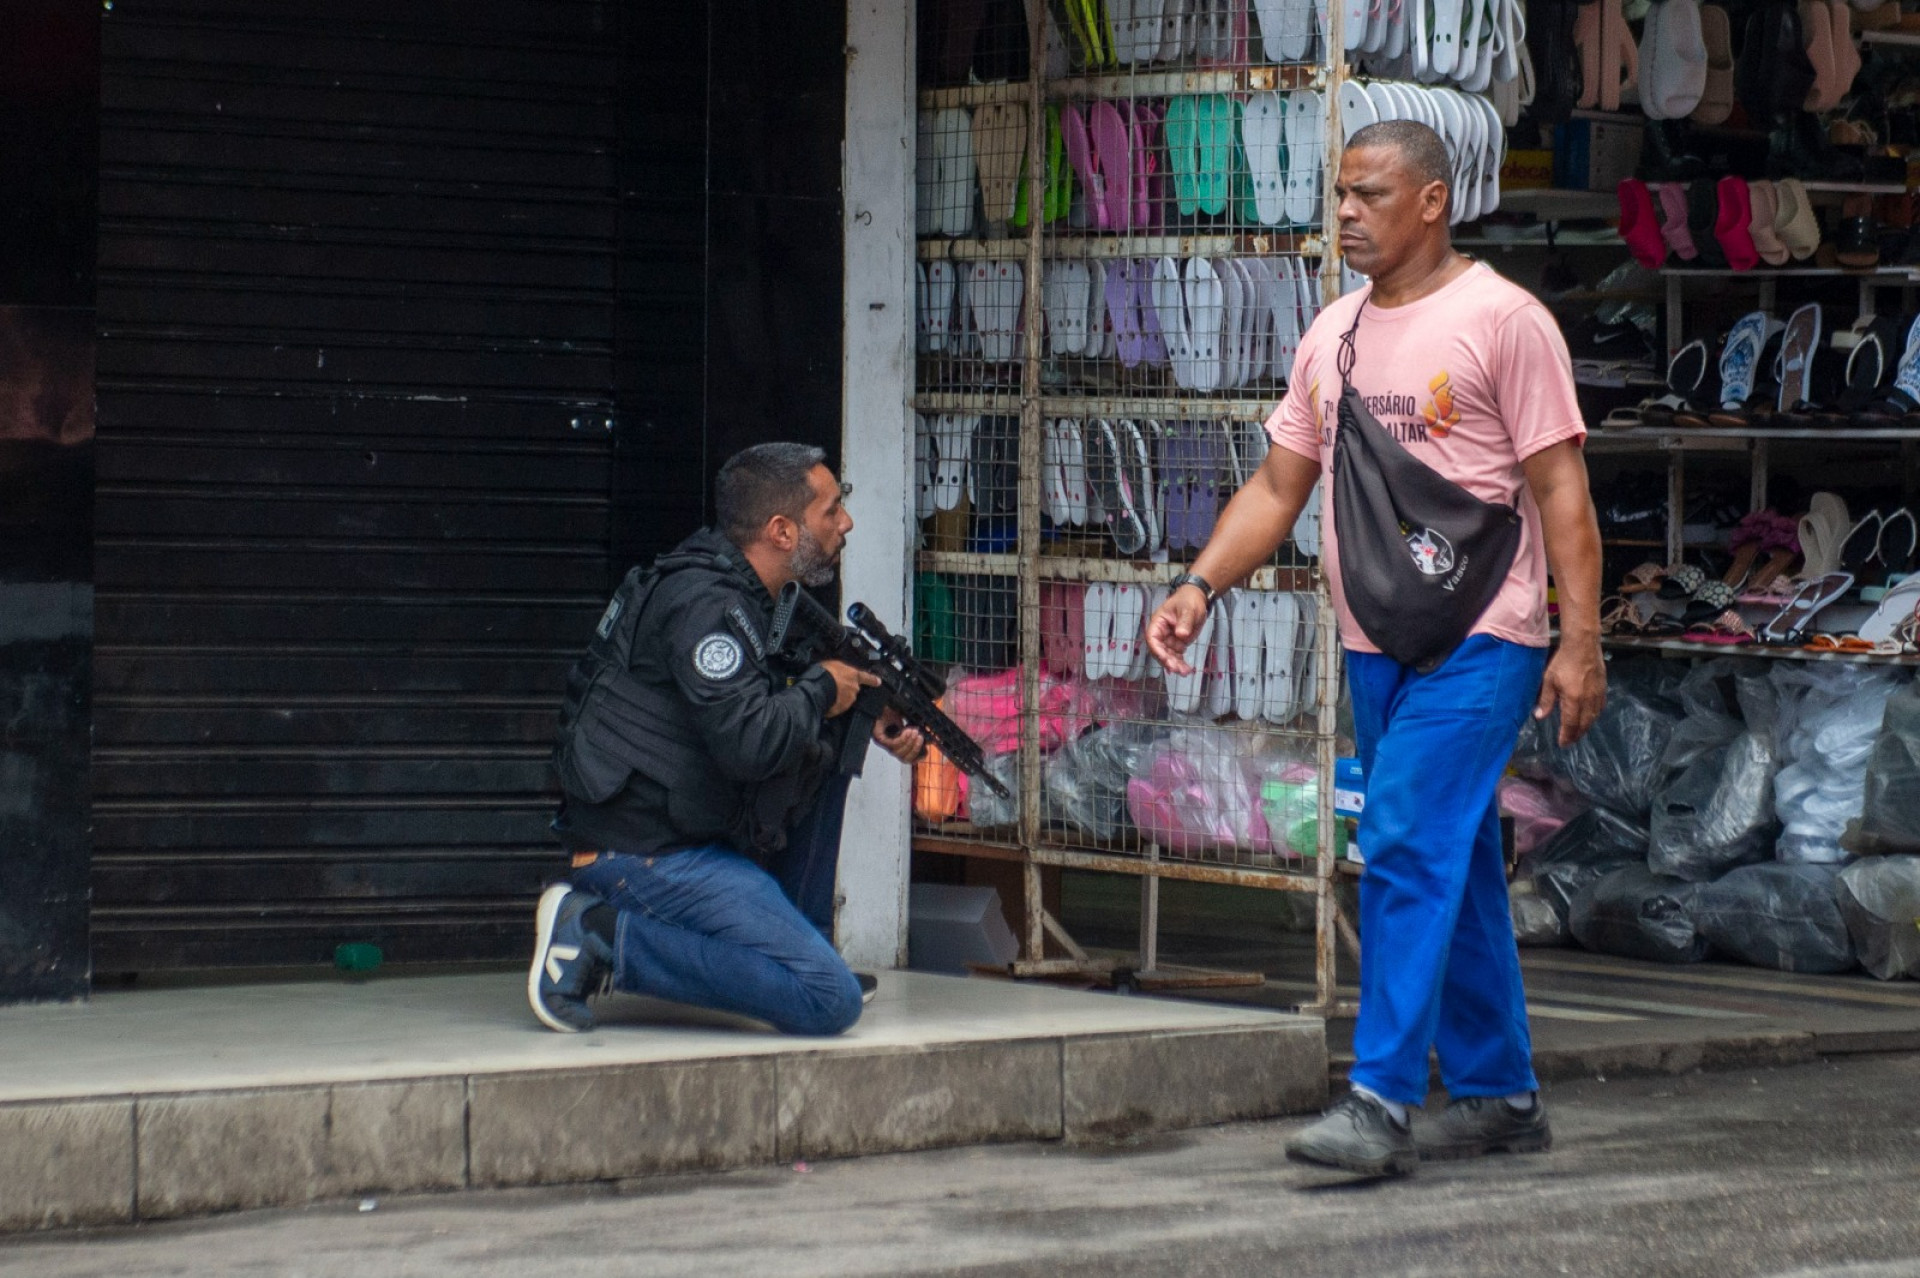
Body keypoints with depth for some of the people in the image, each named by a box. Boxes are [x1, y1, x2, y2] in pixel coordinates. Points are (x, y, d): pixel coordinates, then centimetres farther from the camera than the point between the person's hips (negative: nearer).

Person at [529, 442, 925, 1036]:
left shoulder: (749, 598, 14)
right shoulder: (704, 603, -17)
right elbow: (750, 743, -28)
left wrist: (870, 718, 9)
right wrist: (822, 688, -9)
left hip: (694, 833, 10)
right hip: (645, 856, -10)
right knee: (831, 1001, -18)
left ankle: (801, 944, 17)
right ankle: (602, 938, -15)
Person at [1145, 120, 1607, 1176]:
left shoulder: (1501, 319, -6)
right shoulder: (1332, 333, 14)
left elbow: (1560, 488, -8)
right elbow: (1278, 485, 16)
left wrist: (1580, 642, -13)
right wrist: (1198, 587, 1)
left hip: (1476, 641, -7)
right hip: (1373, 643, 7)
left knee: (1410, 848, -16)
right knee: (1450, 868, 12)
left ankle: (1382, 1103, -17)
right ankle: (1500, 1096, 20)